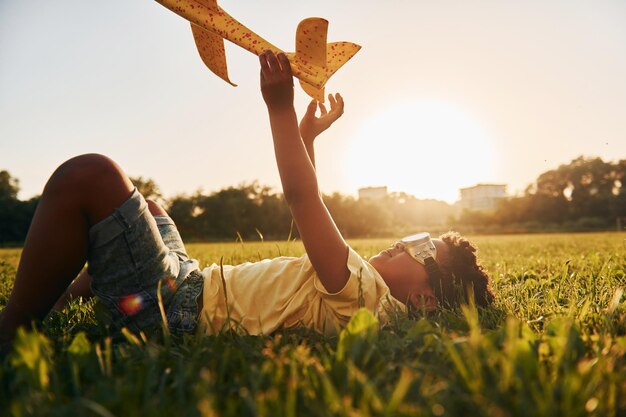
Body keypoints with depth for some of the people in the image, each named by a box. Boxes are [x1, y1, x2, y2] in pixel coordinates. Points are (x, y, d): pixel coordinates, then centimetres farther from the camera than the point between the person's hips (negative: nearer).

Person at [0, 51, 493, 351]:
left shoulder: (365, 292, -19)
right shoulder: (375, 292, 13)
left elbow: (301, 198, -25)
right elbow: (313, 217, 21)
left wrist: (282, 107, -19)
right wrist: (308, 137, 21)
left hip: (173, 308, -10)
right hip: (190, 290, 10)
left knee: (89, 175, -21)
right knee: (147, 205, 30)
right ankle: (54, 299, 31)